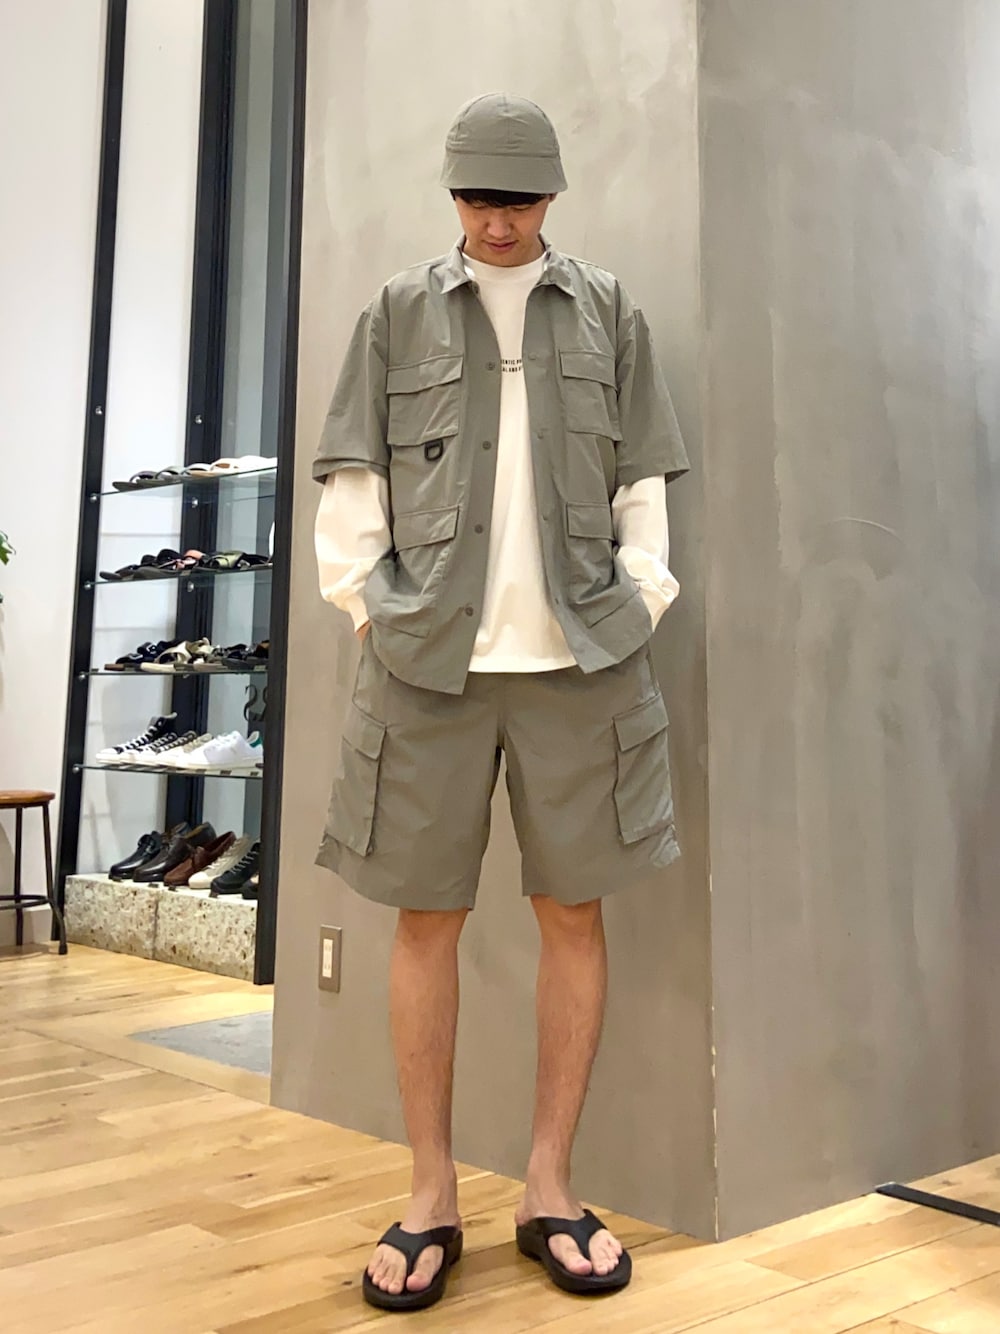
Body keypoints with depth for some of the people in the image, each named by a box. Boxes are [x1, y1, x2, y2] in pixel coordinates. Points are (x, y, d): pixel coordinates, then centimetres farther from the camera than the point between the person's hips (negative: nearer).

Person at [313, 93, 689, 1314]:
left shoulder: (607, 311, 14)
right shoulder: (400, 310, 12)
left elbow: (644, 483, 11)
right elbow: (352, 481, 9)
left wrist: (635, 608, 2)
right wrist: (369, 612, 1)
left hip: (579, 656, 1)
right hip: (429, 656, 0)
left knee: (574, 913, 3)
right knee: (426, 918, 2)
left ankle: (549, 1188, 18)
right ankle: (431, 1195, 16)